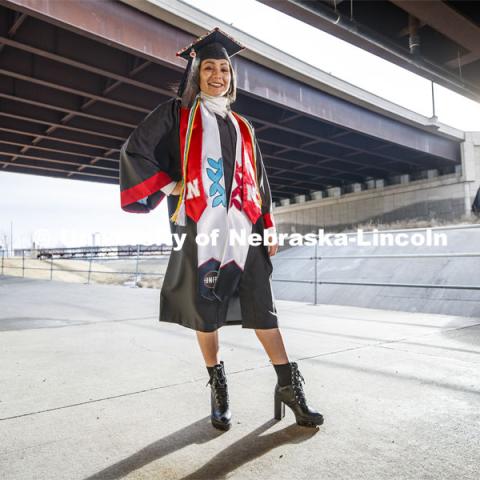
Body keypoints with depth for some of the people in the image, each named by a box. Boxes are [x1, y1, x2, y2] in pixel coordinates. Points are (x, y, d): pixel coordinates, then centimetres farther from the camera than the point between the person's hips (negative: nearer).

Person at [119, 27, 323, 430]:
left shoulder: (242, 127, 20)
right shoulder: (177, 114, 9)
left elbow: (258, 180, 19)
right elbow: (134, 152, 3)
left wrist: (269, 225, 10)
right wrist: (171, 186, -6)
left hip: (243, 227, 3)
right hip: (200, 227, -3)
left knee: (261, 305, -1)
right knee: (206, 308, 2)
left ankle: (289, 385, 6)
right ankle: (217, 386, 18)